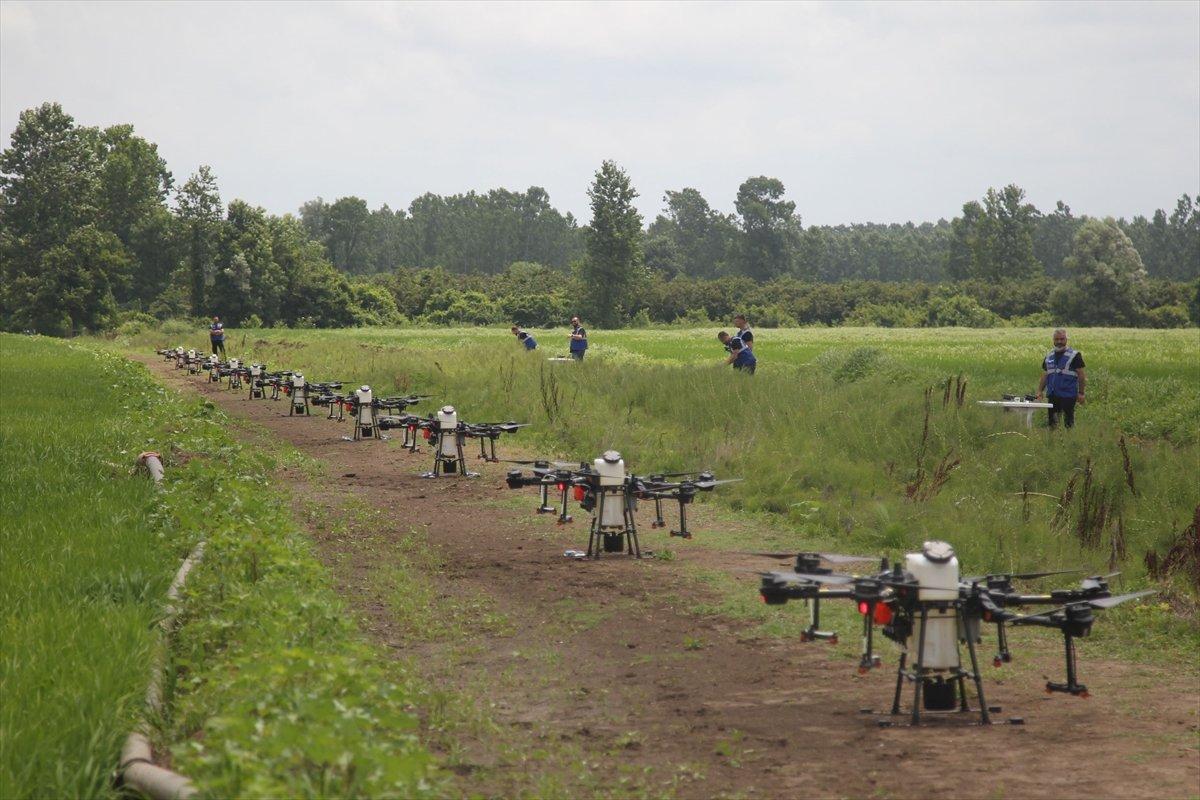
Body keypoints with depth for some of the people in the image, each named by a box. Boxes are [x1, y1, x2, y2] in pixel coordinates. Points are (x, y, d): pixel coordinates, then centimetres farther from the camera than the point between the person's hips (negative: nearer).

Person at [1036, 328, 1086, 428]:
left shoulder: (1074, 355, -3)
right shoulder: (1049, 356, 14)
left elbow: (1081, 375, -5)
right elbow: (1044, 376, 17)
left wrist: (1081, 393, -11)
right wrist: (1040, 391, 6)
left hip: (1068, 396, -5)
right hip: (1052, 395, 5)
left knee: (1068, 422, -3)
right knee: (1052, 421, 8)